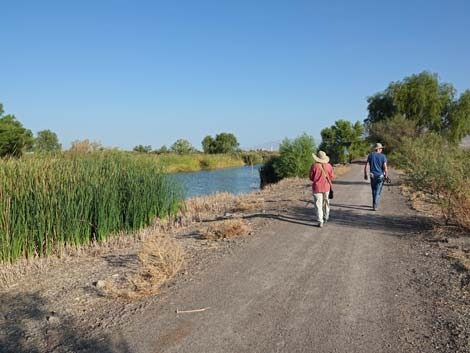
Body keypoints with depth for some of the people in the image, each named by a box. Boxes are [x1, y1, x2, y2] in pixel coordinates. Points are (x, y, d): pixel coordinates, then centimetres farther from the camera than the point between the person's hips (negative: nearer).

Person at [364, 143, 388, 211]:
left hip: (372, 175, 2)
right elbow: (385, 167, -13)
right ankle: (375, 206, -6)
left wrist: (365, 174, 6)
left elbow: (366, 166, -3)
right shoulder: (383, 156, -6)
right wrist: (386, 176, -3)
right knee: (378, 192, 2)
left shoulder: (370, 155, 0)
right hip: (380, 176, -2)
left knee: (374, 190, 19)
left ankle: (374, 204, 27)